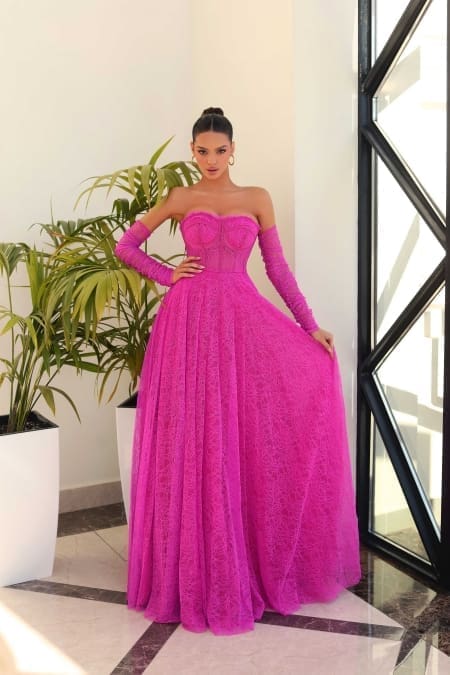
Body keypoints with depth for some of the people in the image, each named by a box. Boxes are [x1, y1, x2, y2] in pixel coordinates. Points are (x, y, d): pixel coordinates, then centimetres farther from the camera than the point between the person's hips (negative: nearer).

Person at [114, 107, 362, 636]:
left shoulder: (257, 198, 9)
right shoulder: (181, 198, 7)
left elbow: (277, 267, 10)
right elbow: (125, 246, 12)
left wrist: (310, 325, 7)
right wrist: (167, 275, 0)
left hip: (244, 319, 1)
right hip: (191, 321, -1)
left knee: (254, 437, -2)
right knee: (195, 444, 0)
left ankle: (263, 560, 16)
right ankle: (199, 572, 12)